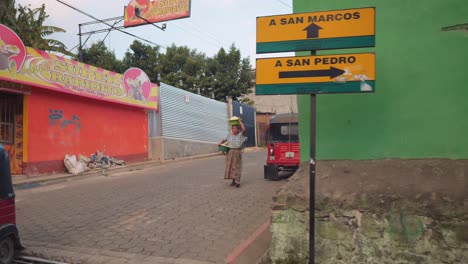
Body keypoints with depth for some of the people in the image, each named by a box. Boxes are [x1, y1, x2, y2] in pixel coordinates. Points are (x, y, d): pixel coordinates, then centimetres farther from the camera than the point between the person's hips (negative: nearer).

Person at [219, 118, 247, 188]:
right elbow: (224, 140, 23)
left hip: (237, 152, -3)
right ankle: (233, 180, 14)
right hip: (230, 152, 3)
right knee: (230, 166, 3)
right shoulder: (229, 135, 11)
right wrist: (220, 143, 4)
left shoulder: (241, 135, 2)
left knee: (237, 167, -2)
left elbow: (244, 129, -16)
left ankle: (238, 182, 3)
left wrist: (240, 122, -10)